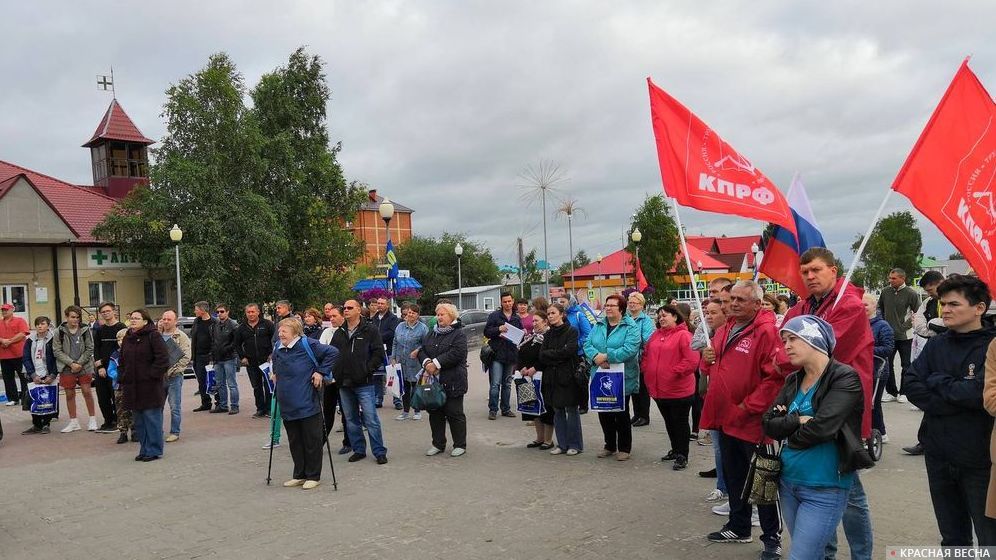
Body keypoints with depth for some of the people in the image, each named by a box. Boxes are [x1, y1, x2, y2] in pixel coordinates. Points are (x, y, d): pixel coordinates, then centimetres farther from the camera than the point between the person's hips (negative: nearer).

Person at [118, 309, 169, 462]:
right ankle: (144, 449, 23)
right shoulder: (127, 338, 14)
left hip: (150, 386, -7)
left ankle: (154, 450, 6)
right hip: (132, 387, 7)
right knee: (139, 421, 13)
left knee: (152, 419, -2)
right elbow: (122, 362, 21)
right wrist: (122, 380, 11)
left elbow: (163, 359, -14)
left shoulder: (153, 336, -9)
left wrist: (152, 375, -16)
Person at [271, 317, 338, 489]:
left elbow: (333, 352, -14)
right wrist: (275, 374, 16)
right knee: (294, 442, 14)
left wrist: (321, 372, -15)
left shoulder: (308, 345, -12)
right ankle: (299, 475, 27)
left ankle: (313, 476, 15)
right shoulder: (278, 349, 9)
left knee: (312, 441, 4)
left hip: (308, 405, -6)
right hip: (287, 406, 7)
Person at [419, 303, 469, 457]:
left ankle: (460, 445, 12)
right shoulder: (431, 334, 17)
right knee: (435, 413, 11)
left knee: (454, 413, 0)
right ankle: (438, 444, 23)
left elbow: (456, 354, -18)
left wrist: (436, 363, -19)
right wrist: (427, 362, -11)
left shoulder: (459, 334, -5)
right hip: (433, 381, 6)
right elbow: (422, 350, 10)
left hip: (452, 382, -6)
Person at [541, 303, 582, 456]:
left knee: (571, 410, 0)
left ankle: (575, 444, 10)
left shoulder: (571, 331, -4)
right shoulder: (548, 334, 12)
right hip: (552, 377, 5)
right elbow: (542, 356, 2)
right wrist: (558, 356, -11)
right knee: (557, 411, 9)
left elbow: (568, 351, -16)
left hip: (568, 376, -5)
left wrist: (549, 354, -7)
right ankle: (562, 444, 17)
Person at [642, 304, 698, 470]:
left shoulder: (683, 335, -12)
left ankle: (682, 456, 13)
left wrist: (675, 372, -20)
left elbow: (692, 360, -21)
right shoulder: (656, 335, 11)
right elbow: (646, 354, 18)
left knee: (680, 422, 4)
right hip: (659, 389, 7)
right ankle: (675, 450, 35)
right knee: (669, 422, 20)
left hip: (679, 390, -7)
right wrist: (646, 369, 3)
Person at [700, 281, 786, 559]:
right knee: (733, 477, 20)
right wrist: (708, 359, -1)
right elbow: (715, 369, 23)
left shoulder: (766, 332, -16)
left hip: (752, 422, -8)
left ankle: (772, 537, 18)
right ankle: (739, 527, 35)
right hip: (725, 419, 8)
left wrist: (748, 406, -20)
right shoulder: (723, 331, 11)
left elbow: (777, 376, -23)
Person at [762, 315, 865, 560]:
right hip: (788, 483, 7)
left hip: (824, 490, -7)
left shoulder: (845, 378, -13)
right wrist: (799, 420, -16)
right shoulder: (793, 380, 8)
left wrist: (789, 437, -6)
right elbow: (769, 423, 0)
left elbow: (821, 428, -24)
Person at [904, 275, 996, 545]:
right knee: (952, 537, 19)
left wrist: (936, 381, -9)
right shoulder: (937, 344, 5)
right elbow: (910, 384, -4)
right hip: (938, 456, 5)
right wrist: (954, 403, -15)